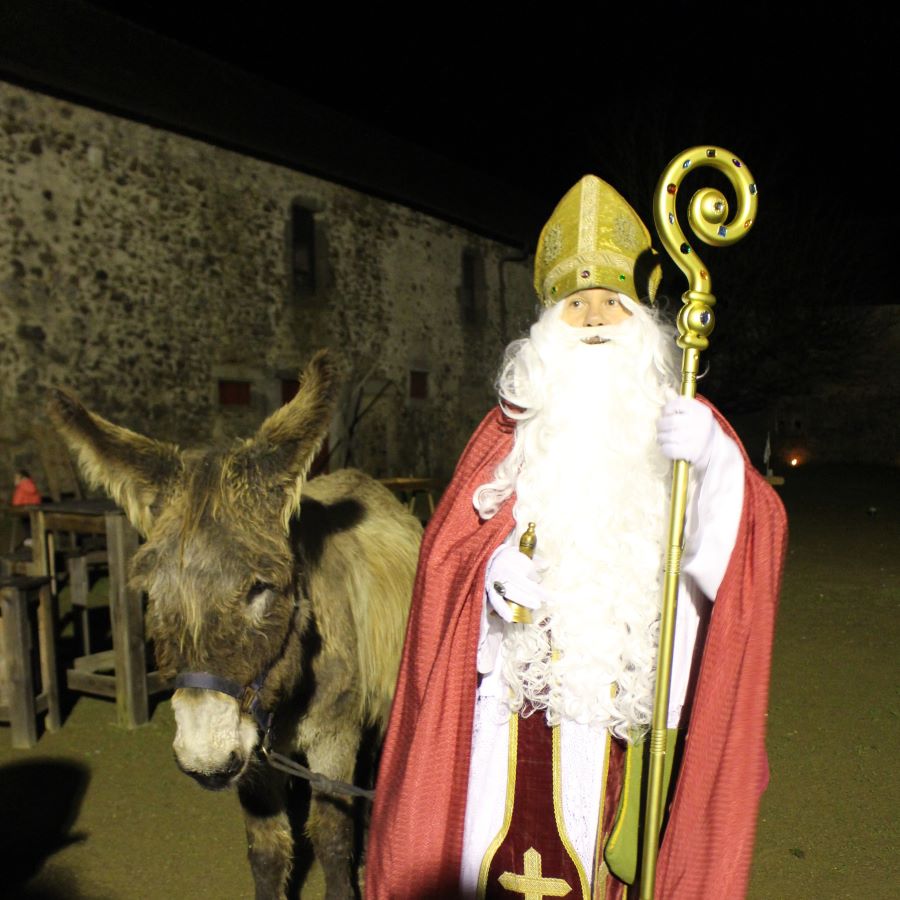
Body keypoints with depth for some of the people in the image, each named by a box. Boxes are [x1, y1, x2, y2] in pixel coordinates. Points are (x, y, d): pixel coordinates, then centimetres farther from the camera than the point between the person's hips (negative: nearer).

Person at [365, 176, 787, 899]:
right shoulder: (513, 427, 5)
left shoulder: (681, 424, 5)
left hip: (621, 694, 0)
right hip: (519, 681, 0)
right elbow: (450, 548, 4)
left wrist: (715, 459, -27)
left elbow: (729, 553, -9)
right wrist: (500, 573, -17)